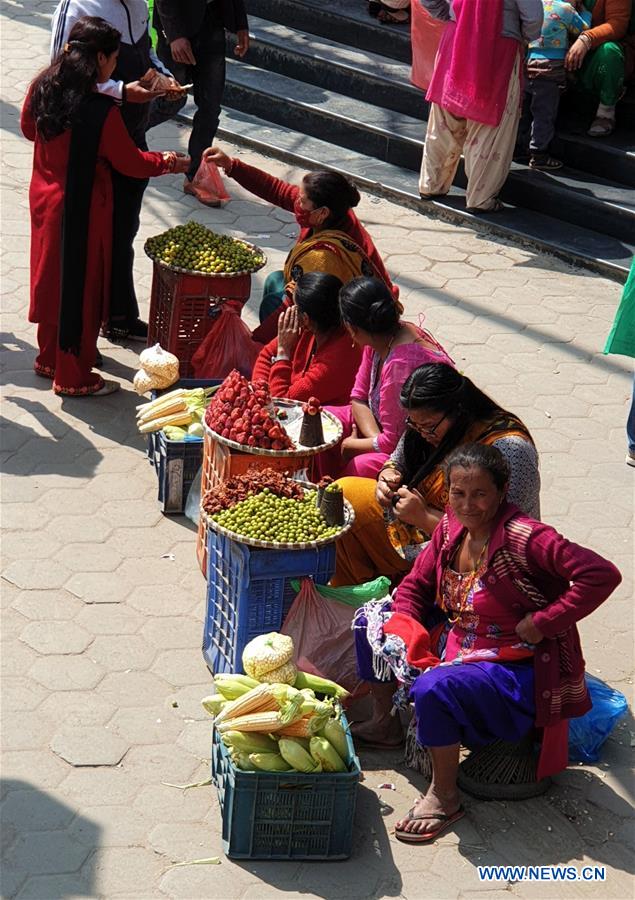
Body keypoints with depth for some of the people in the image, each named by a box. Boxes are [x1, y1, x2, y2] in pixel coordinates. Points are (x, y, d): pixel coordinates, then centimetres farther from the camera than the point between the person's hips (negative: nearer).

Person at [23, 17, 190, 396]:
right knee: (81, 289, 7)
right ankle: (74, 377, 18)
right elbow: (131, 163, -13)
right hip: (82, 210, -7)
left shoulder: (42, 89, -6)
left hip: (45, 198, 7)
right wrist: (169, 163, 4)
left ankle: (50, 358, 37)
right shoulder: (101, 111, -25)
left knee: (53, 279, 22)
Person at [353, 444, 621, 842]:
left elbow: (602, 574, -31)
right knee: (374, 621, 8)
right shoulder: (452, 527, -1)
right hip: (460, 652, 9)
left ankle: (445, 797, -12)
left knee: (434, 688, -34)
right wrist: (405, 634, -7)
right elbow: (415, 586, 11)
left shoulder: (526, 538, -23)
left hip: (517, 671, -8)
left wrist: (542, 623, -25)